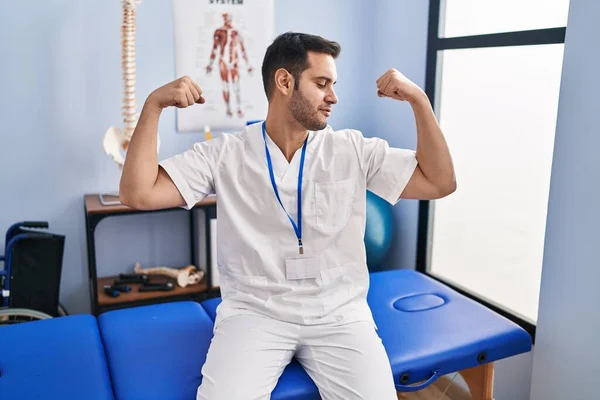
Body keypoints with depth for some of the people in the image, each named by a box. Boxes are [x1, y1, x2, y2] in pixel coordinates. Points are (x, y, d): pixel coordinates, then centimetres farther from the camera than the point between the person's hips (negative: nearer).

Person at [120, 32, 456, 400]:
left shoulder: (354, 150, 3)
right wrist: (153, 106, -13)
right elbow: (138, 194, -7)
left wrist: (419, 99, -7)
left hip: (340, 314, 2)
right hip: (254, 312, -1)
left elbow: (440, 183, 2)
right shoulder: (225, 155, -1)